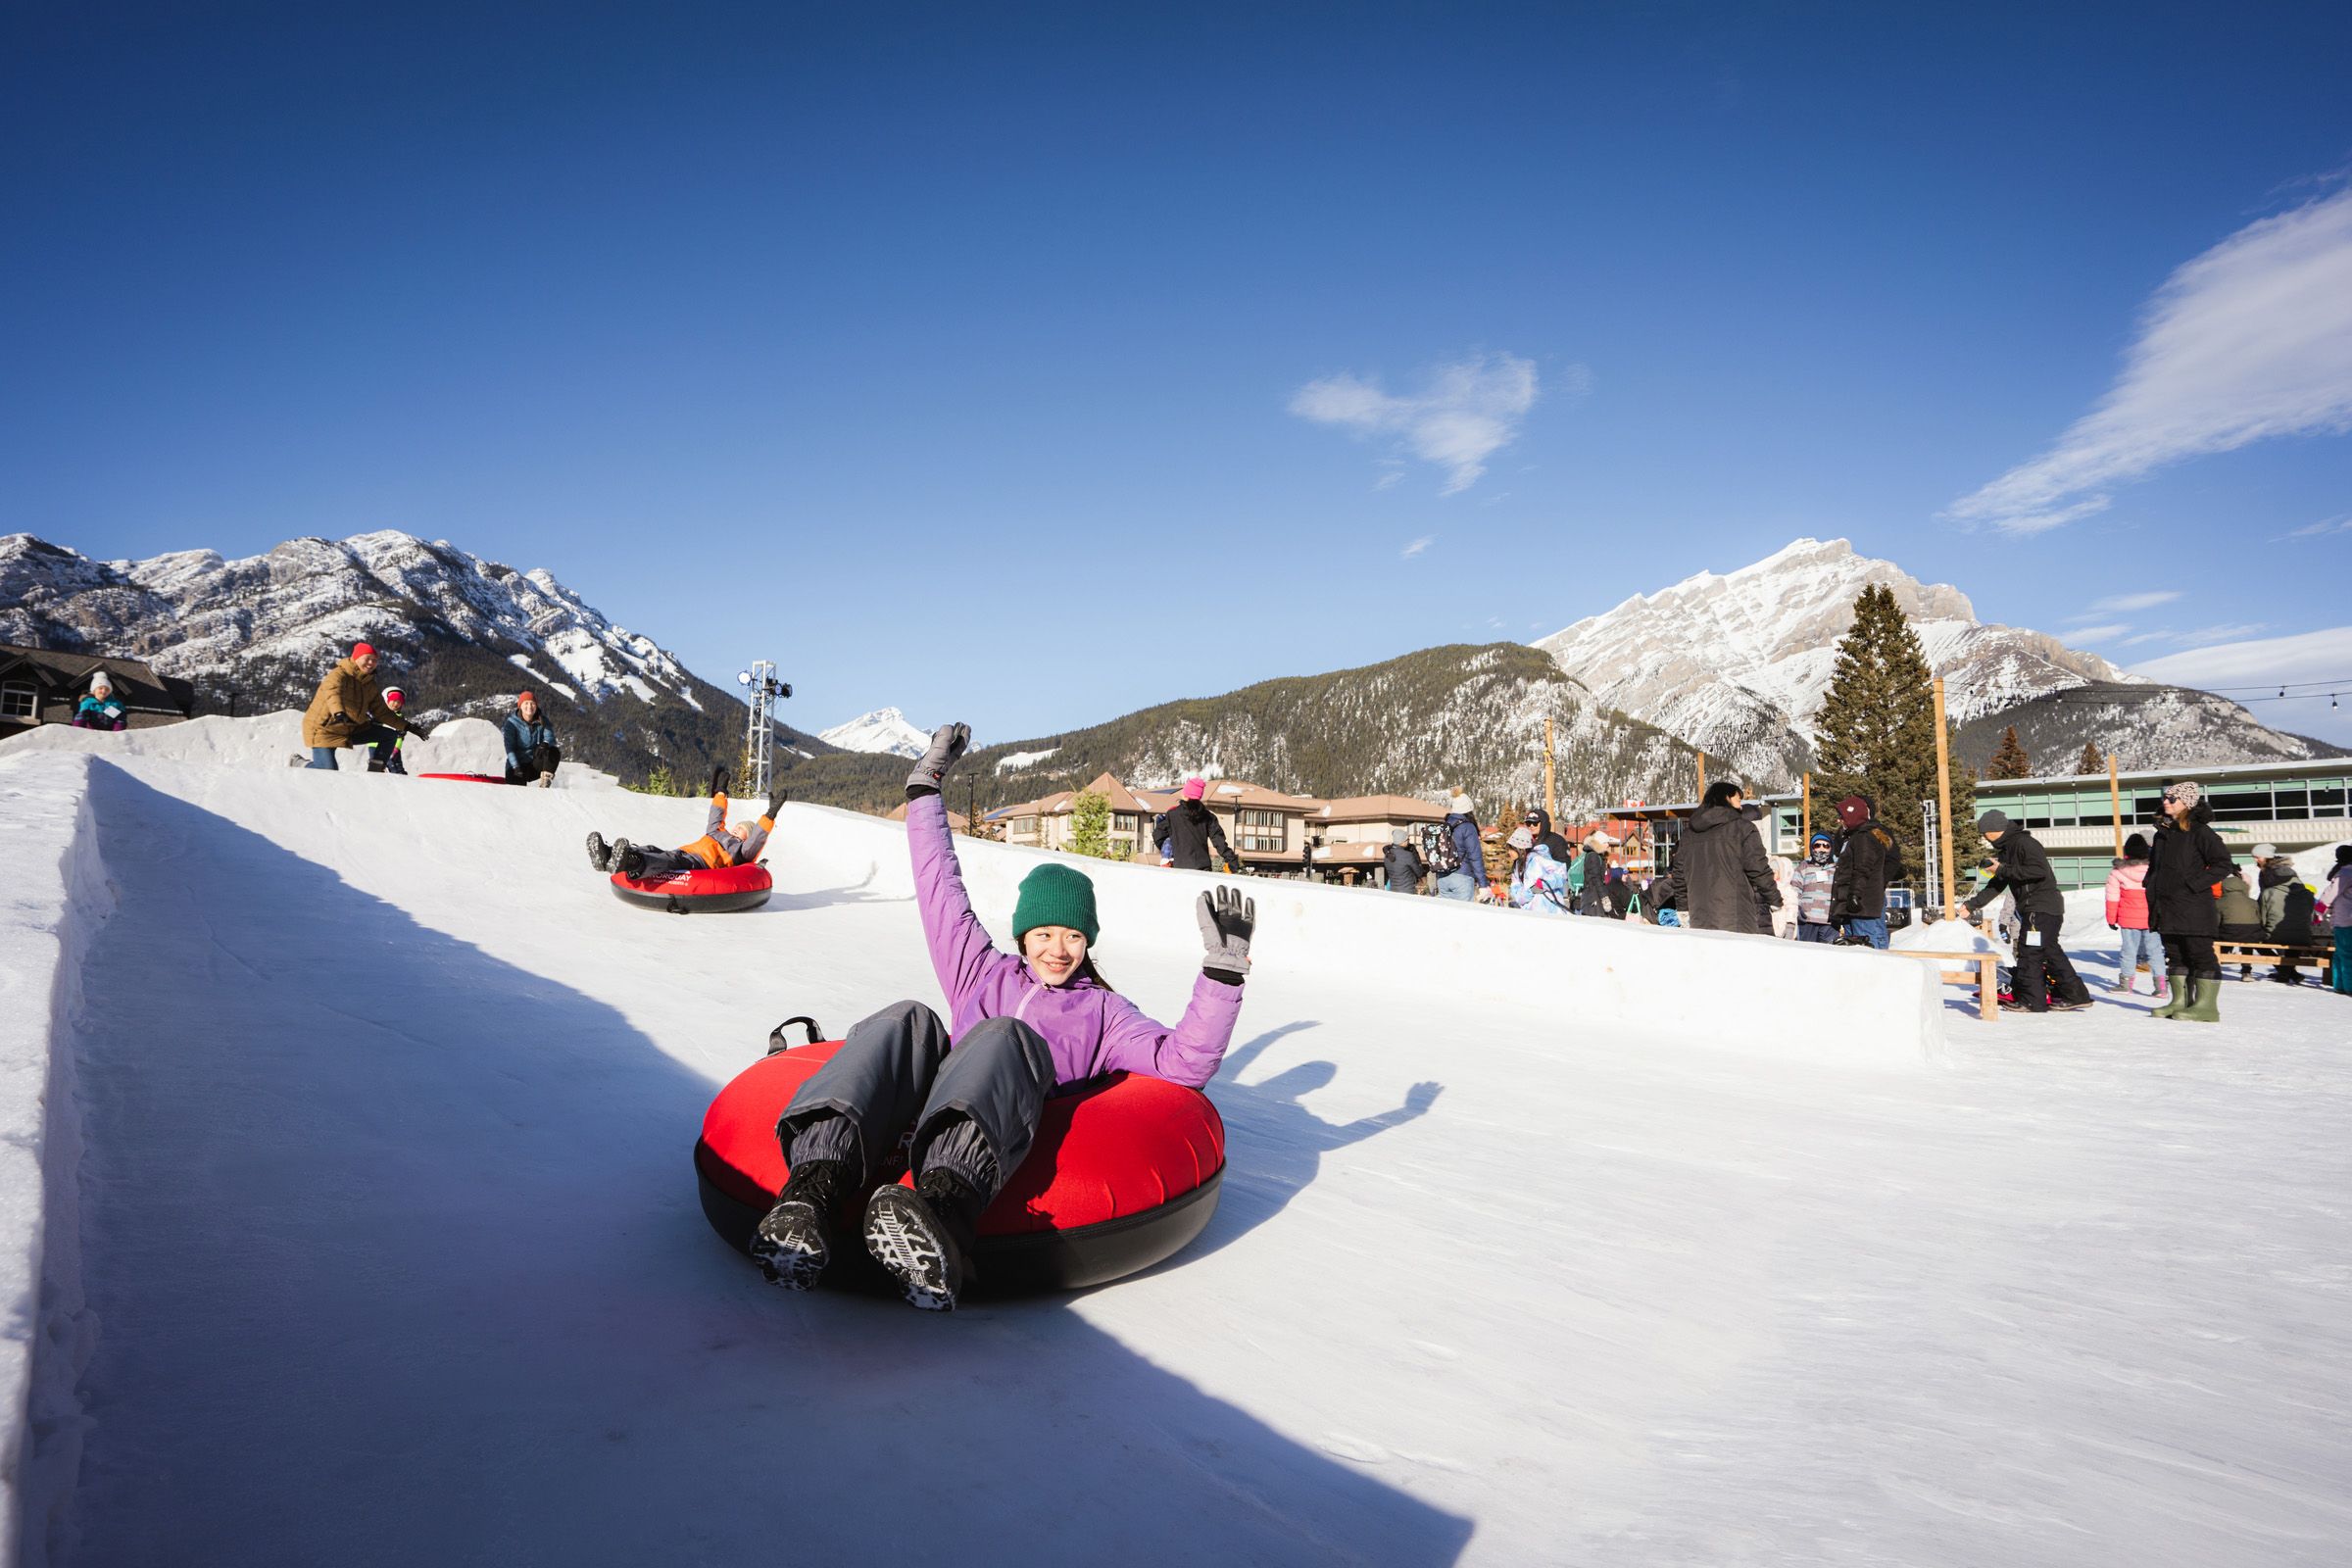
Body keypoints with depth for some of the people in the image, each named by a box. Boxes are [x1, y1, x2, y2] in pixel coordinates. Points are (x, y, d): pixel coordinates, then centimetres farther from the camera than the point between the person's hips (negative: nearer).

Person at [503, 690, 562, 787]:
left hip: (535, 764, 3)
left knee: (554, 752, -27)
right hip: (517, 765, -2)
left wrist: (545, 744, -39)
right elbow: (510, 748, -14)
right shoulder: (512, 723, -7)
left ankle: (545, 781, -34)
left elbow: (550, 737, -14)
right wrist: (516, 767, -28)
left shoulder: (542, 720, 1)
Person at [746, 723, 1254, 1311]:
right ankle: (817, 1184, -50)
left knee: (1005, 1037, -32)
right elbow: (940, 887, 37)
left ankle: (944, 1205, -62)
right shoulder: (984, 972, 35)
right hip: (910, 1122, 3)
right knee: (909, 1022, -25)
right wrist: (926, 784, 39)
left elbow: (1184, 1063, 11)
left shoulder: (1103, 1011, 27)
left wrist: (1222, 970, 0)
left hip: (1008, 1138, -2)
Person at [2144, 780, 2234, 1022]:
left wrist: (2195, 884, -17)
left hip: (2194, 908, -8)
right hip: (2167, 909, 8)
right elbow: (2154, 868, 23)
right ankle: (2180, 1001, 18)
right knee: (2175, 955, 11)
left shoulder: (2199, 831, -8)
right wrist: (2153, 903, 16)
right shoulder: (2163, 832, 15)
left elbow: (2223, 864, -11)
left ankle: (2206, 1005, 0)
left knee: (2200, 954, -3)